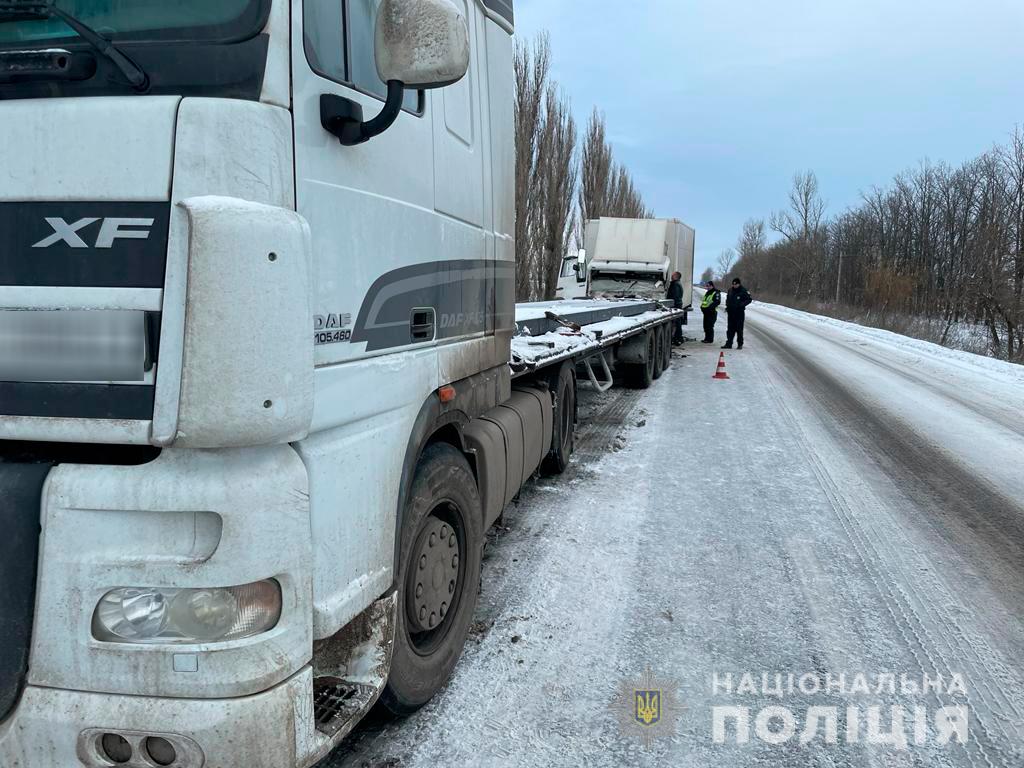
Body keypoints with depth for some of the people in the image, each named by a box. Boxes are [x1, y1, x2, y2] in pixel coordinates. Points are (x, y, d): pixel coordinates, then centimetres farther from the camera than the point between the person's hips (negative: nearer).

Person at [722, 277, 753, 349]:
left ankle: (740, 344, 8)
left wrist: (742, 304, -17)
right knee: (731, 329, 7)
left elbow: (749, 299, -4)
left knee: (739, 329, 0)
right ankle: (729, 344, 9)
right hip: (731, 312, 5)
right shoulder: (730, 290, 9)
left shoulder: (743, 291, -7)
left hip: (740, 312, -5)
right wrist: (727, 306, 8)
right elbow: (727, 299, 23)